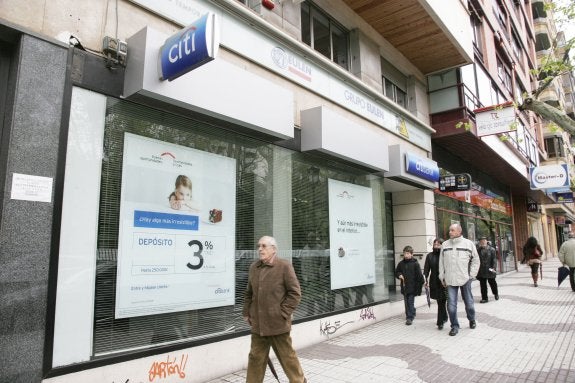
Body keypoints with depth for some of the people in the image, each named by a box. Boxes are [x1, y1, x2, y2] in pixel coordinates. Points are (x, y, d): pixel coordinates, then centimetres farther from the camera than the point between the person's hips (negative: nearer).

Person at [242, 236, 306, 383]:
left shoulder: (284, 266, -9)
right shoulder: (253, 267, 8)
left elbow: (295, 293, -10)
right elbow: (249, 293, 17)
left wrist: (283, 313, -12)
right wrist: (246, 312, 12)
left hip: (278, 324, -5)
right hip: (258, 324, 5)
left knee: (287, 357, 10)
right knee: (256, 357, 14)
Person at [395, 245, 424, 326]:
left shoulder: (415, 263, -8)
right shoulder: (401, 263, 5)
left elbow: (419, 276, -7)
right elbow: (396, 272, 17)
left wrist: (419, 286, -10)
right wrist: (399, 275, -5)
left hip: (412, 287, -5)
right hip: (404, 287, 5)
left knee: (410, 303, -4)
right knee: (406, 303, 12)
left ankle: (410, 317, 2)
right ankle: (411, 316, 26)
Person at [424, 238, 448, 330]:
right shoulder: (429, 256, 6)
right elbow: (426, 268, 4)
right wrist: (426, 279, -7)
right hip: (434, 282, 3)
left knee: (441, 301, -2)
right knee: (441, 301, 12)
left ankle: (440, 322, 6)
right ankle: (444, 317, 31)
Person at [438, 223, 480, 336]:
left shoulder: (468, 244, 0)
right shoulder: (445, 245, 5)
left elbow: (475, 260, 5)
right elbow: (441, 262, 9)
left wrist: (471, 275, -1)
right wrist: (442, 277, 6)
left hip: (465, 279, -1)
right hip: (450, 280, 1)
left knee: (469, 302, 14)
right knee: (451, 304, -2)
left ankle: (472, 320, 39)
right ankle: (454, 326, 11)